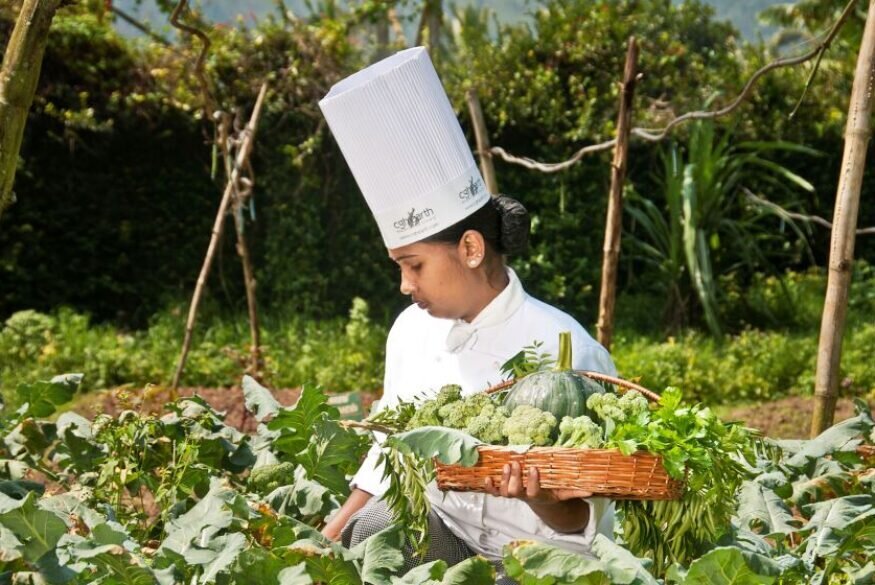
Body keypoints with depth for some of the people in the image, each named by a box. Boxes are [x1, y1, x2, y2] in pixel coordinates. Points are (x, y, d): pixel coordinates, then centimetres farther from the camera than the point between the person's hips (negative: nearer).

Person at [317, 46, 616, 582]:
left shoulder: (561, 350, -14)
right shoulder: (412, 331, 5)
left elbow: (579, 523, -13)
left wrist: (535, 496, -34)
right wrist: (328, 539, 4)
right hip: (434, 541, 5)